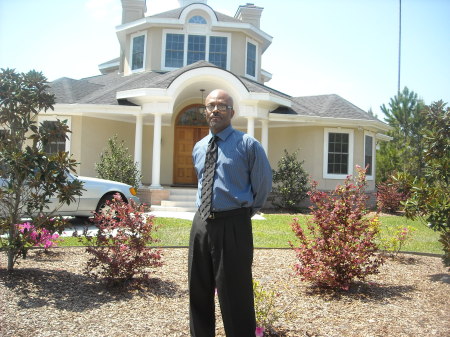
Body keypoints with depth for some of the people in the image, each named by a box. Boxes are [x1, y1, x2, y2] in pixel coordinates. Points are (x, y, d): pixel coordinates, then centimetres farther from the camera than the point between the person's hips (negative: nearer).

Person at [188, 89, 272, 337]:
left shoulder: (248, 145, -6)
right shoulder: (198, 148, 12)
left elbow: (263, 185, 4)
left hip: (233, 225, -6)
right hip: (201, 223, 6)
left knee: (235, 296, 0)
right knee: (199, 291, 16)